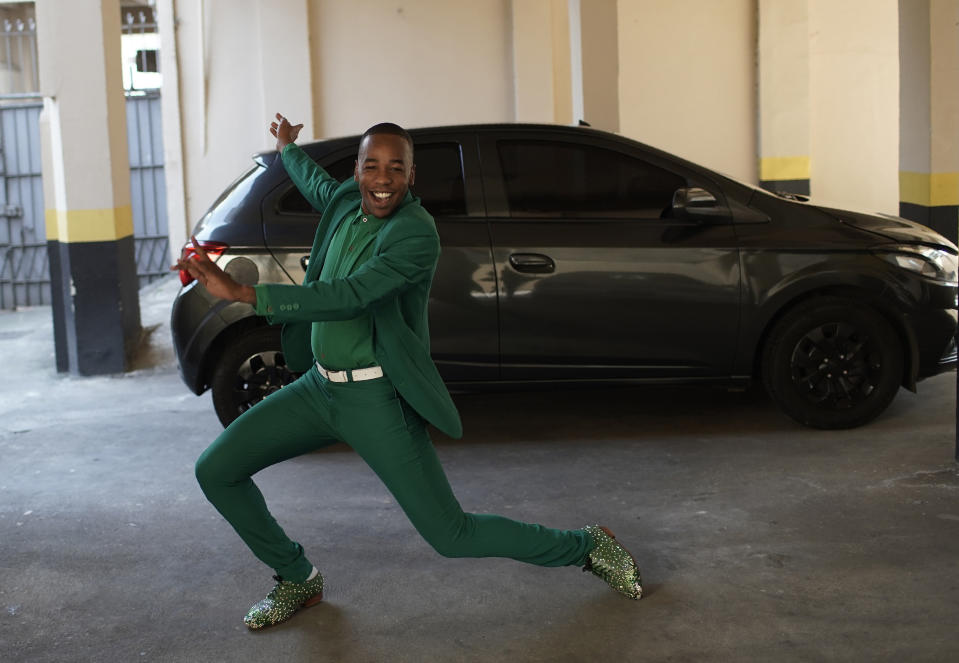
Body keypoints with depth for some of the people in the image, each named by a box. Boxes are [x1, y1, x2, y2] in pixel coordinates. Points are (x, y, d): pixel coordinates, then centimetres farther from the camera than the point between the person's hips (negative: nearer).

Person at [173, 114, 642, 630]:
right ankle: (296, 579, 22)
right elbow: (315, 183, 31)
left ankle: (586, 547, 17)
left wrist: (241, 292, -35)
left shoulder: (416, 231, -20)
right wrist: (287, 148, 51)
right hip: (318, 387, 7)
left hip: (375, 400, -7)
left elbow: (349, 297, -32)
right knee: (215, 471, 2)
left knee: (452, 536, -4)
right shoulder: (346, 201, 4)